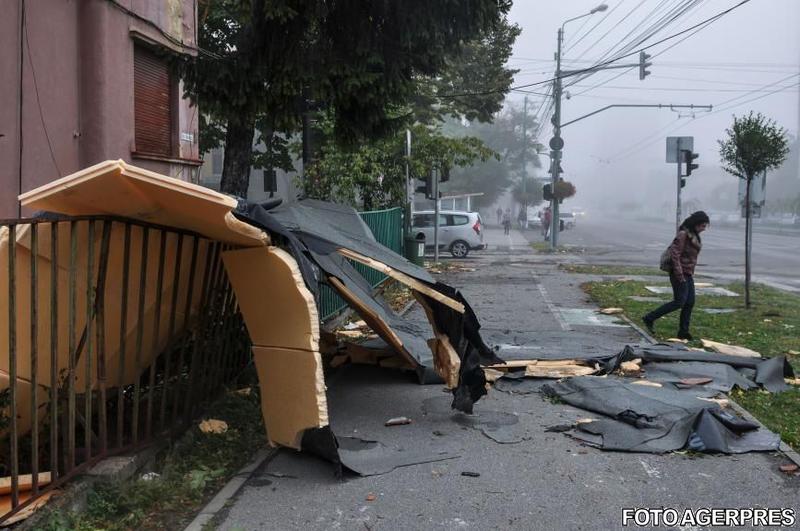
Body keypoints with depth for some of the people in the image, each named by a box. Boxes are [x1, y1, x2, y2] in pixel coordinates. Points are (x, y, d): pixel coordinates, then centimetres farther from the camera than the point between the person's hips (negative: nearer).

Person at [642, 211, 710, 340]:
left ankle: (683, 332, 12)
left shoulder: (694, 235, 12)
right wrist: (680, 275, -22)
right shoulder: (683, 235, -16)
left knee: (690, 302, 6)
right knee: (679, 302, -9)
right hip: (679, 273, -9)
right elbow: (675, 254, -21)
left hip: (688, 273, 9)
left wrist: (691, 273, 17)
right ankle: (649, 318, -2)